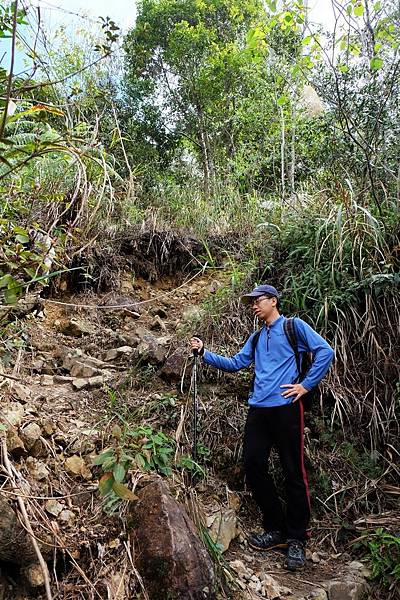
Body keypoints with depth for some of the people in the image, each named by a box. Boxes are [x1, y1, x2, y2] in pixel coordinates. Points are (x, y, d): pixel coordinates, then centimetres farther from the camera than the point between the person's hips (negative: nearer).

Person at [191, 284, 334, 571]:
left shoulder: (294, 326, 2)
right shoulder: (256, 338, 21)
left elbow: (325, 351, -6)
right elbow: (234, 363, 19)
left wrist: (306, 385, -10)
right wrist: (204, 353, 9)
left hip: (286, 406, -6)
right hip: (258, 408, 7)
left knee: (294, 472, -1)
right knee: (254, 467, 4)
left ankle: (296, 539, 13)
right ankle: (276, 529, 20)